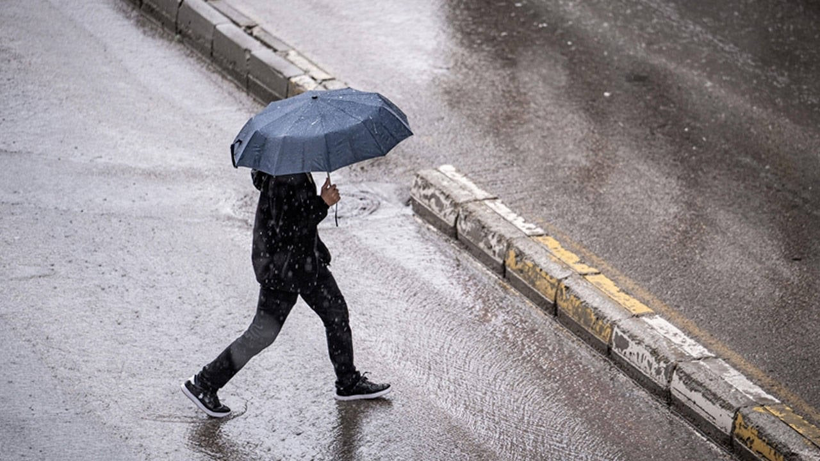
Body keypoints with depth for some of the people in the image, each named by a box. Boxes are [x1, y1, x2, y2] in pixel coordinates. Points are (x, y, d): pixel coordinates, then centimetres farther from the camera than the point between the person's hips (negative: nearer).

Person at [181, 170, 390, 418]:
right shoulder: (283, 179, -27)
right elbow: (286, 229, -29)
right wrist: (322, 204, -25)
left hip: (306, 258, 10)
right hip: (282, 265, -10)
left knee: (336, 312, 16)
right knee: (262, 334, -3)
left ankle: (349, 383, 32)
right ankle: (203, 384, 9)